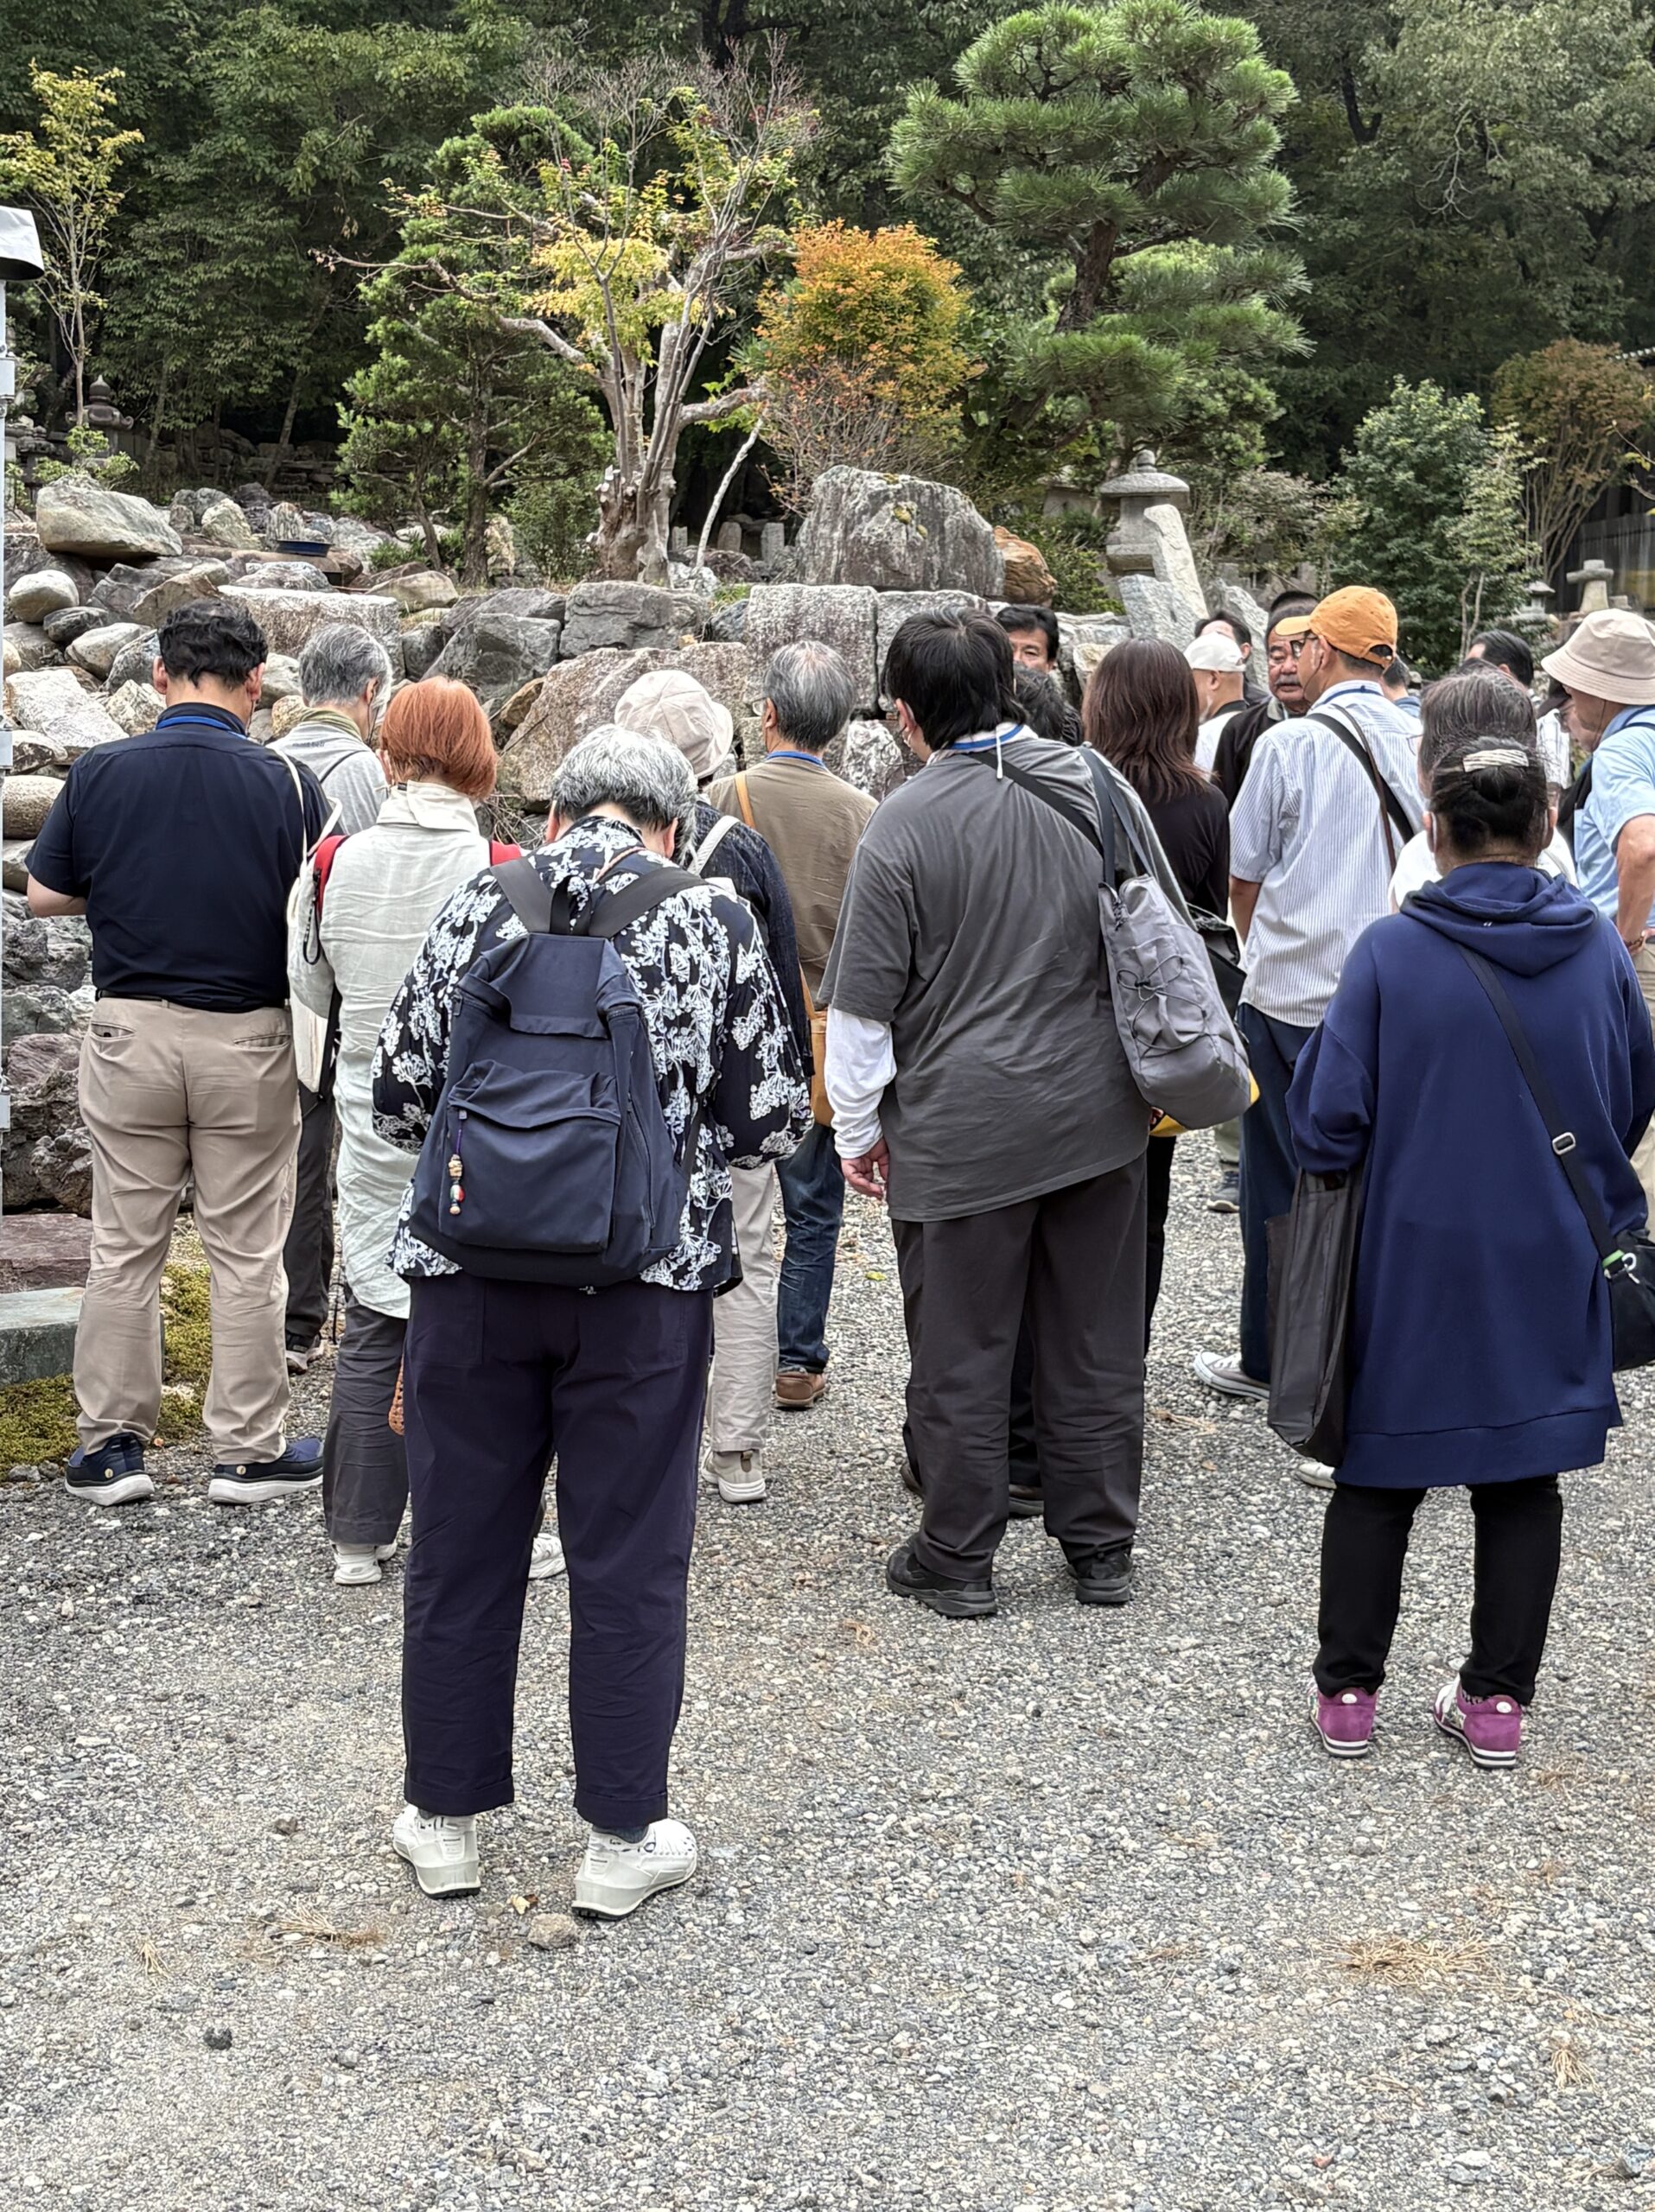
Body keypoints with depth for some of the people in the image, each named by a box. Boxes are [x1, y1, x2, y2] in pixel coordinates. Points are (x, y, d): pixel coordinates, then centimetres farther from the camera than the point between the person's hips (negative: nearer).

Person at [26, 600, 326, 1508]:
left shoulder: (100, 772, -5)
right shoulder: (287, 783, -9)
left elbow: (44, 894, 4)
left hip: (129, 1028, 1)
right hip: (248, 1038, -1)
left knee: (123, 1246, 11)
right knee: (245, 1251, 7)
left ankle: (110, 1443, 18)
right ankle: (247, 1450, 15)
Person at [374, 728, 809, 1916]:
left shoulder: (482, 904, 2)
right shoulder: (715, 920, -1)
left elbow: (398, 1094, 3)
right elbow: (774, 1119, 0)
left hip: (471, 1266, 2)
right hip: (645, 1279, -1)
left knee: (461, 1547, 13)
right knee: (630, 1559, 9)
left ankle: (445, 1819, 26)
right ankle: (624, 1838, 18)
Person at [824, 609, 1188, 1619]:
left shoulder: (905, 824, -12)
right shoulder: (1097, 782, 2)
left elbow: (865, 1004, -8)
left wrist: (858, 1129, 5)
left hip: (961, 1128, -4)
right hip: (1099, 1115, 5)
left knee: (962, 1353, 8)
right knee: (1096, 1343, 14)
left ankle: (958, 1560, 20)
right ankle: (1102, 1552, 25)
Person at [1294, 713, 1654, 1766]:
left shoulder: (1391, 952, -15)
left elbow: (1328, 1124, -12)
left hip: (1415, 1261, -2)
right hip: (1550, 1273, 2)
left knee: (1379, 1477, 13)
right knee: (1524, 1481, 15)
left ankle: (1348, 1691, 21)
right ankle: (1500, 1699, 22)